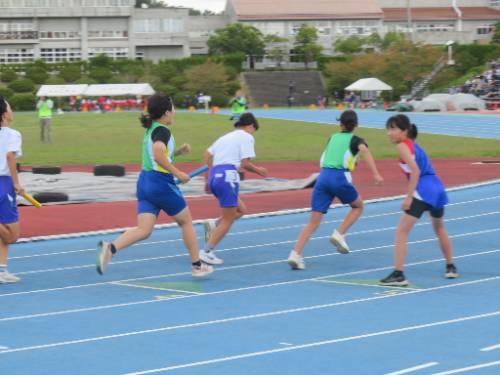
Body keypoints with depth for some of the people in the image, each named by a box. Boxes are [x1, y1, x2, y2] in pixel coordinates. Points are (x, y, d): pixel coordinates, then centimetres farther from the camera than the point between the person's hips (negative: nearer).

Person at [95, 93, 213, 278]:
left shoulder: (150, 129, 15)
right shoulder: (162, 131, -14)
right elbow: (158, 155, -30)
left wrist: (178, 151, 17)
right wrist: (178, 173, -22)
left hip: (144, 181, 8)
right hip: (161, 182, -8)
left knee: (143, 230, -2)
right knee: (186, 222, 13)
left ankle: (110, 248, -27)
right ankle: (197, 265, 22)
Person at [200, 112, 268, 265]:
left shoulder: (226, 137, 24)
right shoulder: (246, 137, 1)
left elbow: (206, 156, 21)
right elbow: (245, 164, -7)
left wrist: (209, 178, 22)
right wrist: (258, 170, 10)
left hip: (214, 176, 8)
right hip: (227, 176, -8)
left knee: (241, 210, 19)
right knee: (228, 220, -1)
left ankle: (213, 224, -1)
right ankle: (207, 252, -7)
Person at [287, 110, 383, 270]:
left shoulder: (333, 138, 25)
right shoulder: (355, 140, 11)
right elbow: (365, 150, -11)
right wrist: (376, 174, -20)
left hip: (323, 175, 4)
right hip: (340, 177, -4)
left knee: (314, 221, 1)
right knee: (358, 206, 23)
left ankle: (295, 254, -13)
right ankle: (339, 235, 4)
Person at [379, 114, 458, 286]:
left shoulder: (402, 146, -4)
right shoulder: (413, 145, 21)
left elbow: (415, 171, -16)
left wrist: (408, 197, -17)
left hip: (422, 191, -9)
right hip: (437, 188, 9)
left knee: (401, 231, -8)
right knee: (439, 228, 31)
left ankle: (398, 274, -16)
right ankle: (451, 267, 43)